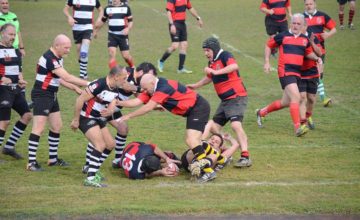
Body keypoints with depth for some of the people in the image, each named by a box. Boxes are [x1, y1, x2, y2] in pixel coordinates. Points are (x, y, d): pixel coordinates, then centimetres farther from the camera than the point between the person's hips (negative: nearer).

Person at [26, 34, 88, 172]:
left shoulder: (58, 58, 9)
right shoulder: (49, 59, -23)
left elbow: (60, 79, 15)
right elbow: (67, 77, -24)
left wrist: (76, 88, 6)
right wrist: (87, 84, -19)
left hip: (51, 96, 10)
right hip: (42, 96, -10)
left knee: (57, 126, 13)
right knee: (39, 128, -11)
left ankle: (53, 159, 23)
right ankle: (31, 162, -9)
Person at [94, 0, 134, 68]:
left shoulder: (126, 8, -1)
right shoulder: (107, 8, 6)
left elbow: (130, 21, 1)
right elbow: (102, 21, 19)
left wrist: (128, 29, -18)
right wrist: (96, 31, 25)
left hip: (123, 35, -2)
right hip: (112, 35, 2)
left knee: (126, 56, 1)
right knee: (111, 54, -14)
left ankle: (133, 68, 29)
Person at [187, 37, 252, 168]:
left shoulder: (224, 56, -13)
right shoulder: (212, 62, 13)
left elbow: (234, 66, -35)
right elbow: (209, 78, 32)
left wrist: (216, 72, -34)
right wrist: (195, 86, 33)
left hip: (237, 97, -10)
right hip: (225, 100, 10)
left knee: (235, 124, -25)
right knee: (214, 127, 11)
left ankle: (245, 157, -27)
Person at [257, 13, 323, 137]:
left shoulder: (305, 39, 11)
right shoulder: (283, 36, -1)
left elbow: (308, 53, 23)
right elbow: (268, 45, 11)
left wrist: (316, 58, 2)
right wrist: (267, 62, 4)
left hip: (297, 73, 6)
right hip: (285, 72, -6)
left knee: (285, 102, 14)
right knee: (296, 97, -21)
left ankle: (261, 112, 36)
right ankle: (297, 128, -22)